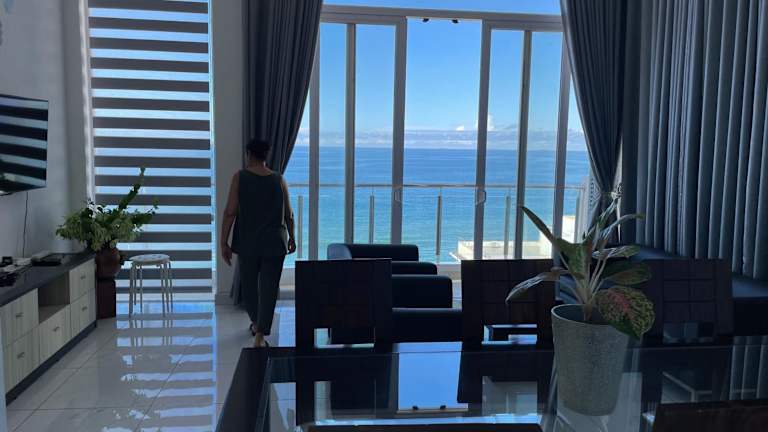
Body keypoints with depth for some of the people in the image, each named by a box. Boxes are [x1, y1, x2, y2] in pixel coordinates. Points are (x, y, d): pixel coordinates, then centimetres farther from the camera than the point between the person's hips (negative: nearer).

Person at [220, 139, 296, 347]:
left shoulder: (240, 177, -4)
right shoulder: (279, 179, 1)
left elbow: (230, 212, -9)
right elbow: (288, 214, 6)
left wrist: (223, 242, -5)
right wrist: (291, 238, 20)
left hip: (248, 243, 0)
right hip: (274, 244, 0)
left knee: (249, 285, 20)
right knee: (268, 289, 1)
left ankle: (256, 323, 40)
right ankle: (260, 336, -6)